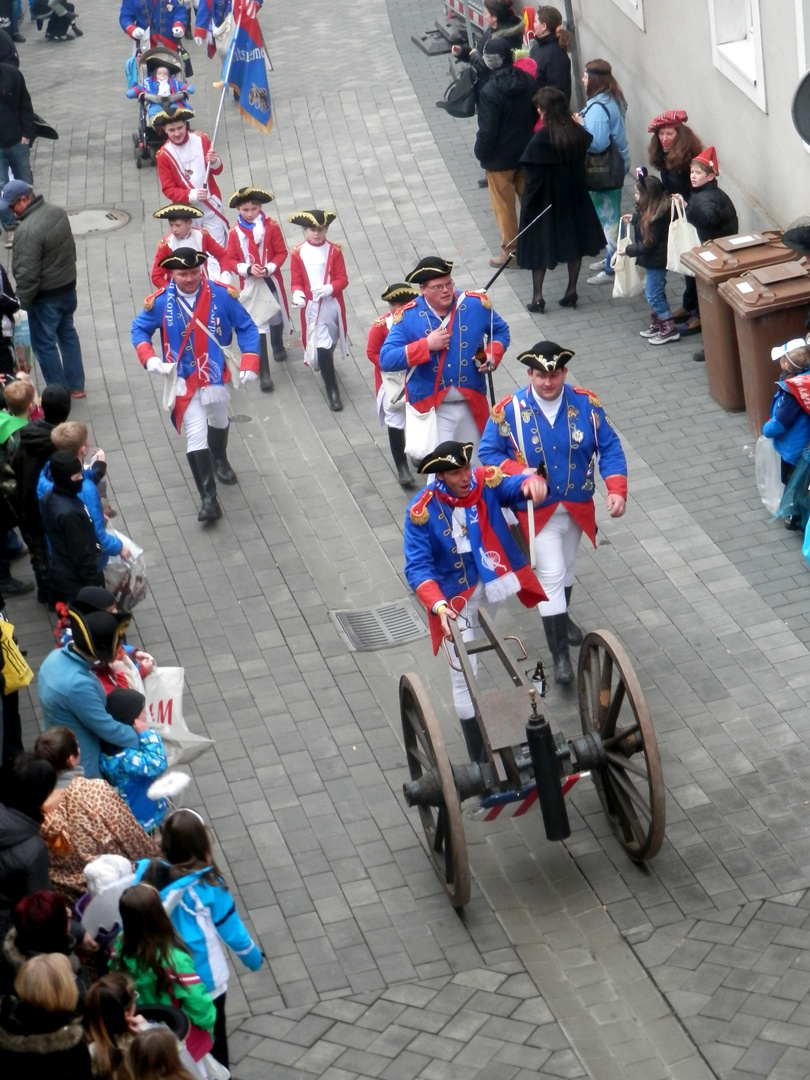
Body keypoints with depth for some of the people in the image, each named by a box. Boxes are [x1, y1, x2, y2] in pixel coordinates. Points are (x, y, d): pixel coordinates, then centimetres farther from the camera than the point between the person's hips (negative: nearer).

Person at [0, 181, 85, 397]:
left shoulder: (28, 230, -29)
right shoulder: (57, 212, -2)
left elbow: (27, 273, -25)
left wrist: (23, 302, -12)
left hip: (46, 296, -9)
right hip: (69, 287, 9)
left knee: (44, 343, 7)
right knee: (67, 333, 22)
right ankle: (76, 386, 32)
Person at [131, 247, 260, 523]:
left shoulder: (222, 295, -14)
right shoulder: (160, 302, -14)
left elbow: (246, 327, -6)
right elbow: (139, 329, -1)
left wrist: (249, 363, -16)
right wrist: (150, 359, -18)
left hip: (216, 374, 2)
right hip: (184, 380, -2)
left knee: (218, 421, 27)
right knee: (196, 436, -10)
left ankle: (219, 460, 58)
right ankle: (208, 498, -9)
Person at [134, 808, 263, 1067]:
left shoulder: (147, 874, -15)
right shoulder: (207, 885, -22)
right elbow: (232, 930, -11)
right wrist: (254, 958, 7)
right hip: (205, 979, -3)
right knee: (213, 1041, 18)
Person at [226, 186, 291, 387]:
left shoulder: (271, 226, -10)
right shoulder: (235, 232, -10)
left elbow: (281, 252, -5)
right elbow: (231, 260, -5)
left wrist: (269, 268, -21)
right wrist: (247, 269, -22)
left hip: (272, 281, 2)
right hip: (250, 285, -2)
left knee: (276, 317, 24)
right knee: (257, 327, -3)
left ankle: (278, 346, 56)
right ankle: (263, 373, 0)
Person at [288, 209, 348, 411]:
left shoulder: (334, 250, -3)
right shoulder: (298, 253, -7)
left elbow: (342, 279, -5)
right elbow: (296, 281, -4)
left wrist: (329, 288, -24)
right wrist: (298, 294, -25)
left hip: (333, 303, 3)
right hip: (311, 306, -3)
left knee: (331, 340, 21)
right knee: (322, 346, -7)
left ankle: (325, 365, 53)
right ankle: (332, 389, -1)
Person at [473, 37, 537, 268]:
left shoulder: (489, 91, -24)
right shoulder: (528, 81, -6)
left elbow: (487, 130, -22)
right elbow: (537, 113, 6)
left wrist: (480, 153, -7)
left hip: (500, 158, -6)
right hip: (526, 152, 6)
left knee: (504, 205, 8)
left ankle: (510, 250, 15)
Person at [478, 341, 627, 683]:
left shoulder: (586, 404, -10)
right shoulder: (508, 411, -16)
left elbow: (609, 448, -7)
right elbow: (488, 453, -8)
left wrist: (617, 490, -20)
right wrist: (520, 473, -25)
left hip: (578, 507, 4)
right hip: (539, 510, -3)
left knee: (566, 568, 23)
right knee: (551, 575, -8)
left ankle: (561, 617, 50)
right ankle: (559, 654, -2)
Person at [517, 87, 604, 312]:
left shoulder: (541, 139, -23)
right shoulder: (578, 133, -7)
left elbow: (534, 178, -19)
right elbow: (582, 164, 5)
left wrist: (527, 207, -11)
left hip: (546, 201, -5)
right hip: (575, 198, 5)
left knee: (539, 246, 8)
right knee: (574, 242, 17)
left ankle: (537, 297, 8)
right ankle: (572, 291, 23)